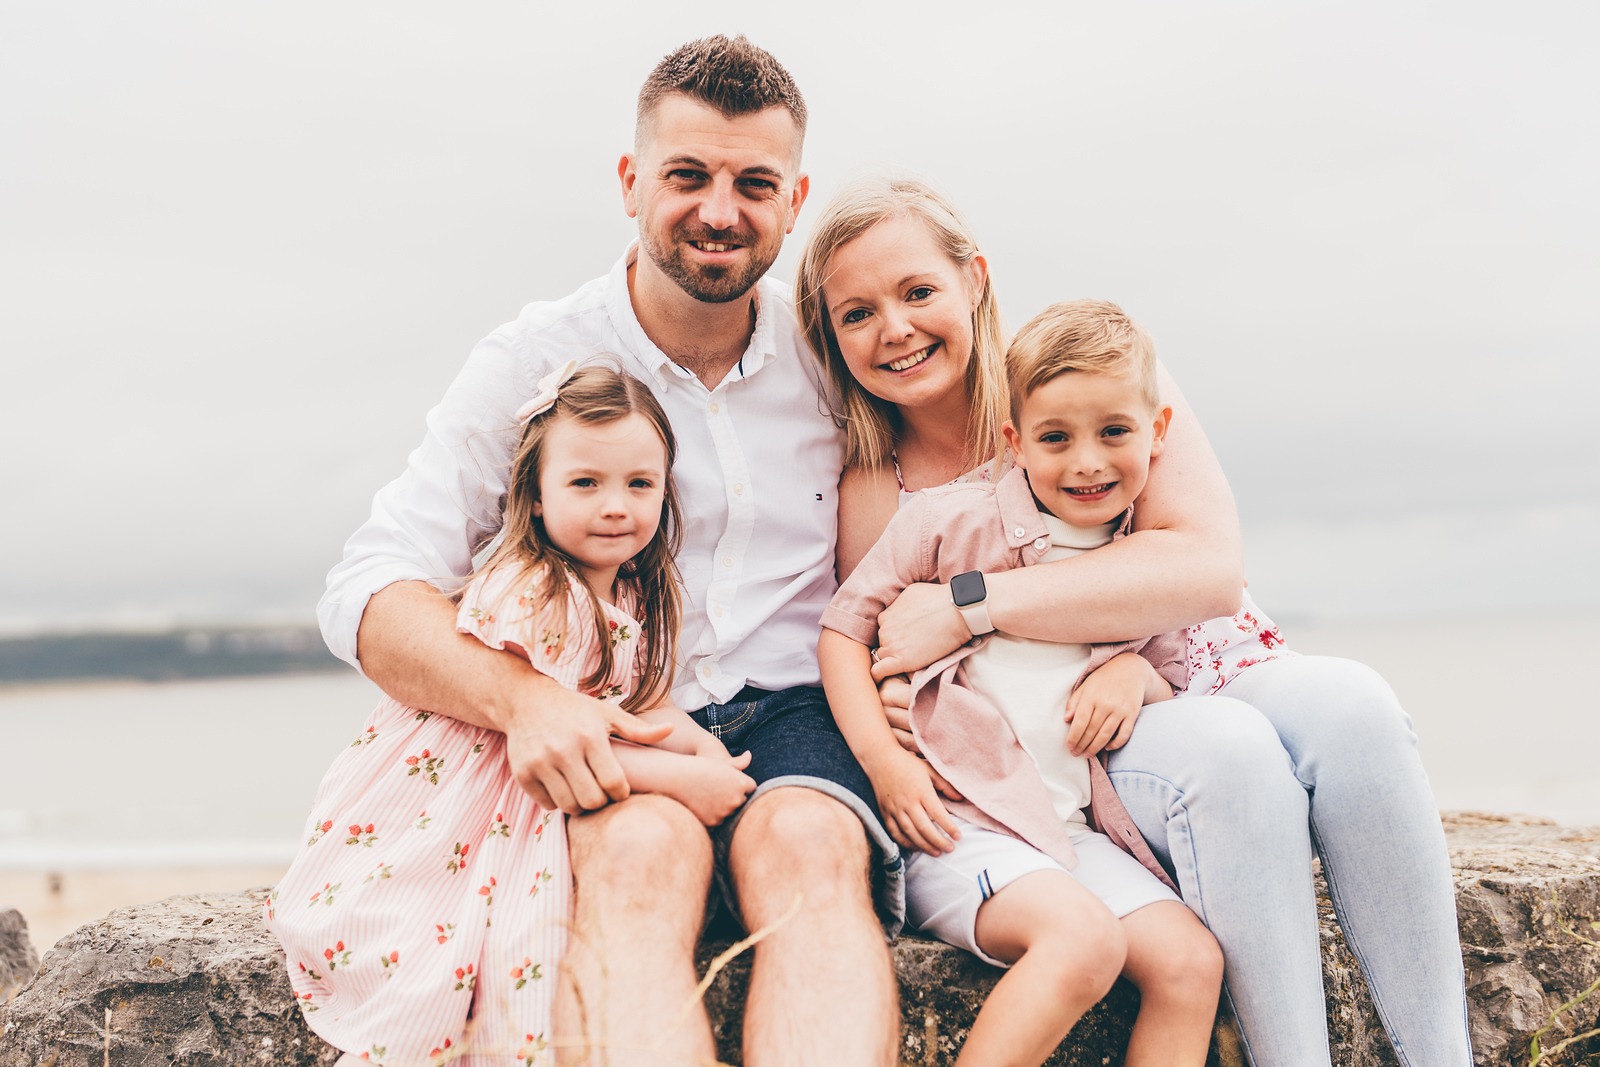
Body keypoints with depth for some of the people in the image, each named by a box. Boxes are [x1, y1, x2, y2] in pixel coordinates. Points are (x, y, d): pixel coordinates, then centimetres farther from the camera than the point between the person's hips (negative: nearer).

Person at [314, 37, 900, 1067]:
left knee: (806, 844, -34)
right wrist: (523, 697, -24)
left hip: (797, 712, 1)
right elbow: (368, 592, -6)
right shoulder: (532, 362, 1)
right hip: (607, 740, -1)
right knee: (643, 850, -35)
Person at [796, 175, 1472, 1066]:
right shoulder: (872, 497, -2)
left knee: (1346, 703, -32)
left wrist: (968, 605, -22)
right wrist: (899, 714, -21)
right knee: (1227, 750, -34)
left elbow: (1214, 570, -18)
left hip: (1224, 680, 2)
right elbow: (876, 671, 5)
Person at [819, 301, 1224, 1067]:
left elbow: (1173, 674, 24)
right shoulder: (949, 521, -3)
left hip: (1071, 830, 6)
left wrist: (1137, 675, -2)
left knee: (1191, 961, -12)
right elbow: (844, 627, 1)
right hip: (954, 823, -5)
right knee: (1083, 937, -30)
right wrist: (882, 757, -12)